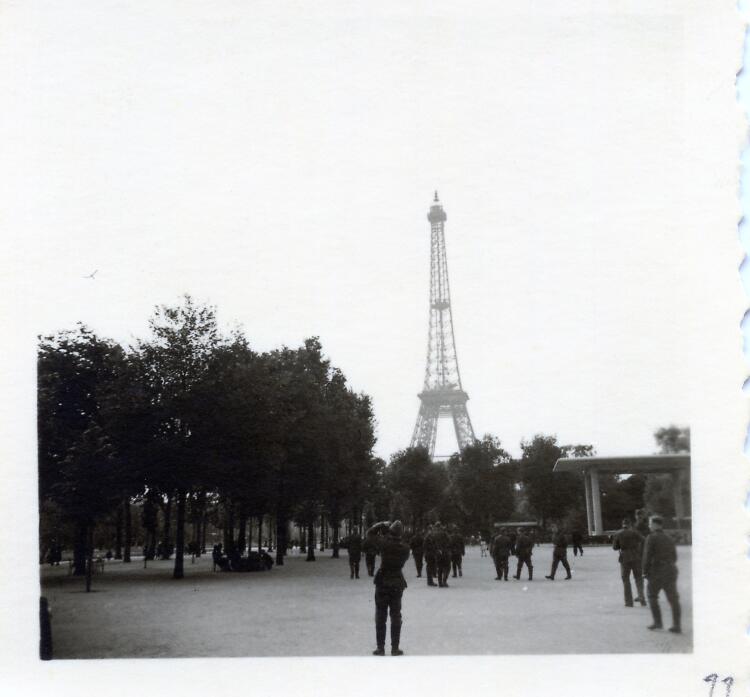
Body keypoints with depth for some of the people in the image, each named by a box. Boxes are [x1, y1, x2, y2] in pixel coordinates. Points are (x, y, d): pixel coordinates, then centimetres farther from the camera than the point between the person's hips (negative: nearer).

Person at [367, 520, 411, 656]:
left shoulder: (384, 543, -14)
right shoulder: (405, 548, -8)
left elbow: (371, 532, -1)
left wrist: (383, 524, 8)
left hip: (382, 582, -2)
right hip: (397, 584, 2)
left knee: (380, 616, 6)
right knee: (396, 616, 10)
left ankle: (380, 647, 6)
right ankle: (395, 648, 10)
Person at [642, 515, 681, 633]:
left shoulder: (651, 538, -9)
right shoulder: (669, 538, 11)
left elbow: (647, 556, -13)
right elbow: (674, 556, 13)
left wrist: (645, 571, -4)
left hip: (656, 571, -5)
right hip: (671, 570, 5)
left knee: (652, 596, 12)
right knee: (673, 599, 4)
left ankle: (657, 622, 9)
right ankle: (677, 625, 1)